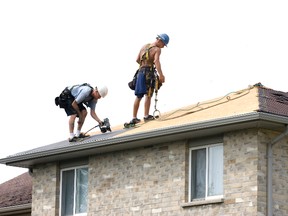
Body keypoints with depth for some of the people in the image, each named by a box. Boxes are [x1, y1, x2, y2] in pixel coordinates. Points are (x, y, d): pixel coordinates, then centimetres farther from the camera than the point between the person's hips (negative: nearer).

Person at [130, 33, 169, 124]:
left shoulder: (144, 46, 18)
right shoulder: (157, 49, -4)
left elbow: (137, 60, 20)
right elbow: (156, 61, -21)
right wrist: (161, 75, -30)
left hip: (140, 72, 7)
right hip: (149, 73, -7)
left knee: (138, 96, 9)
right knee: (148, 95, -5)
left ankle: (134, 117, 9)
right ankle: (146, 116, -9)